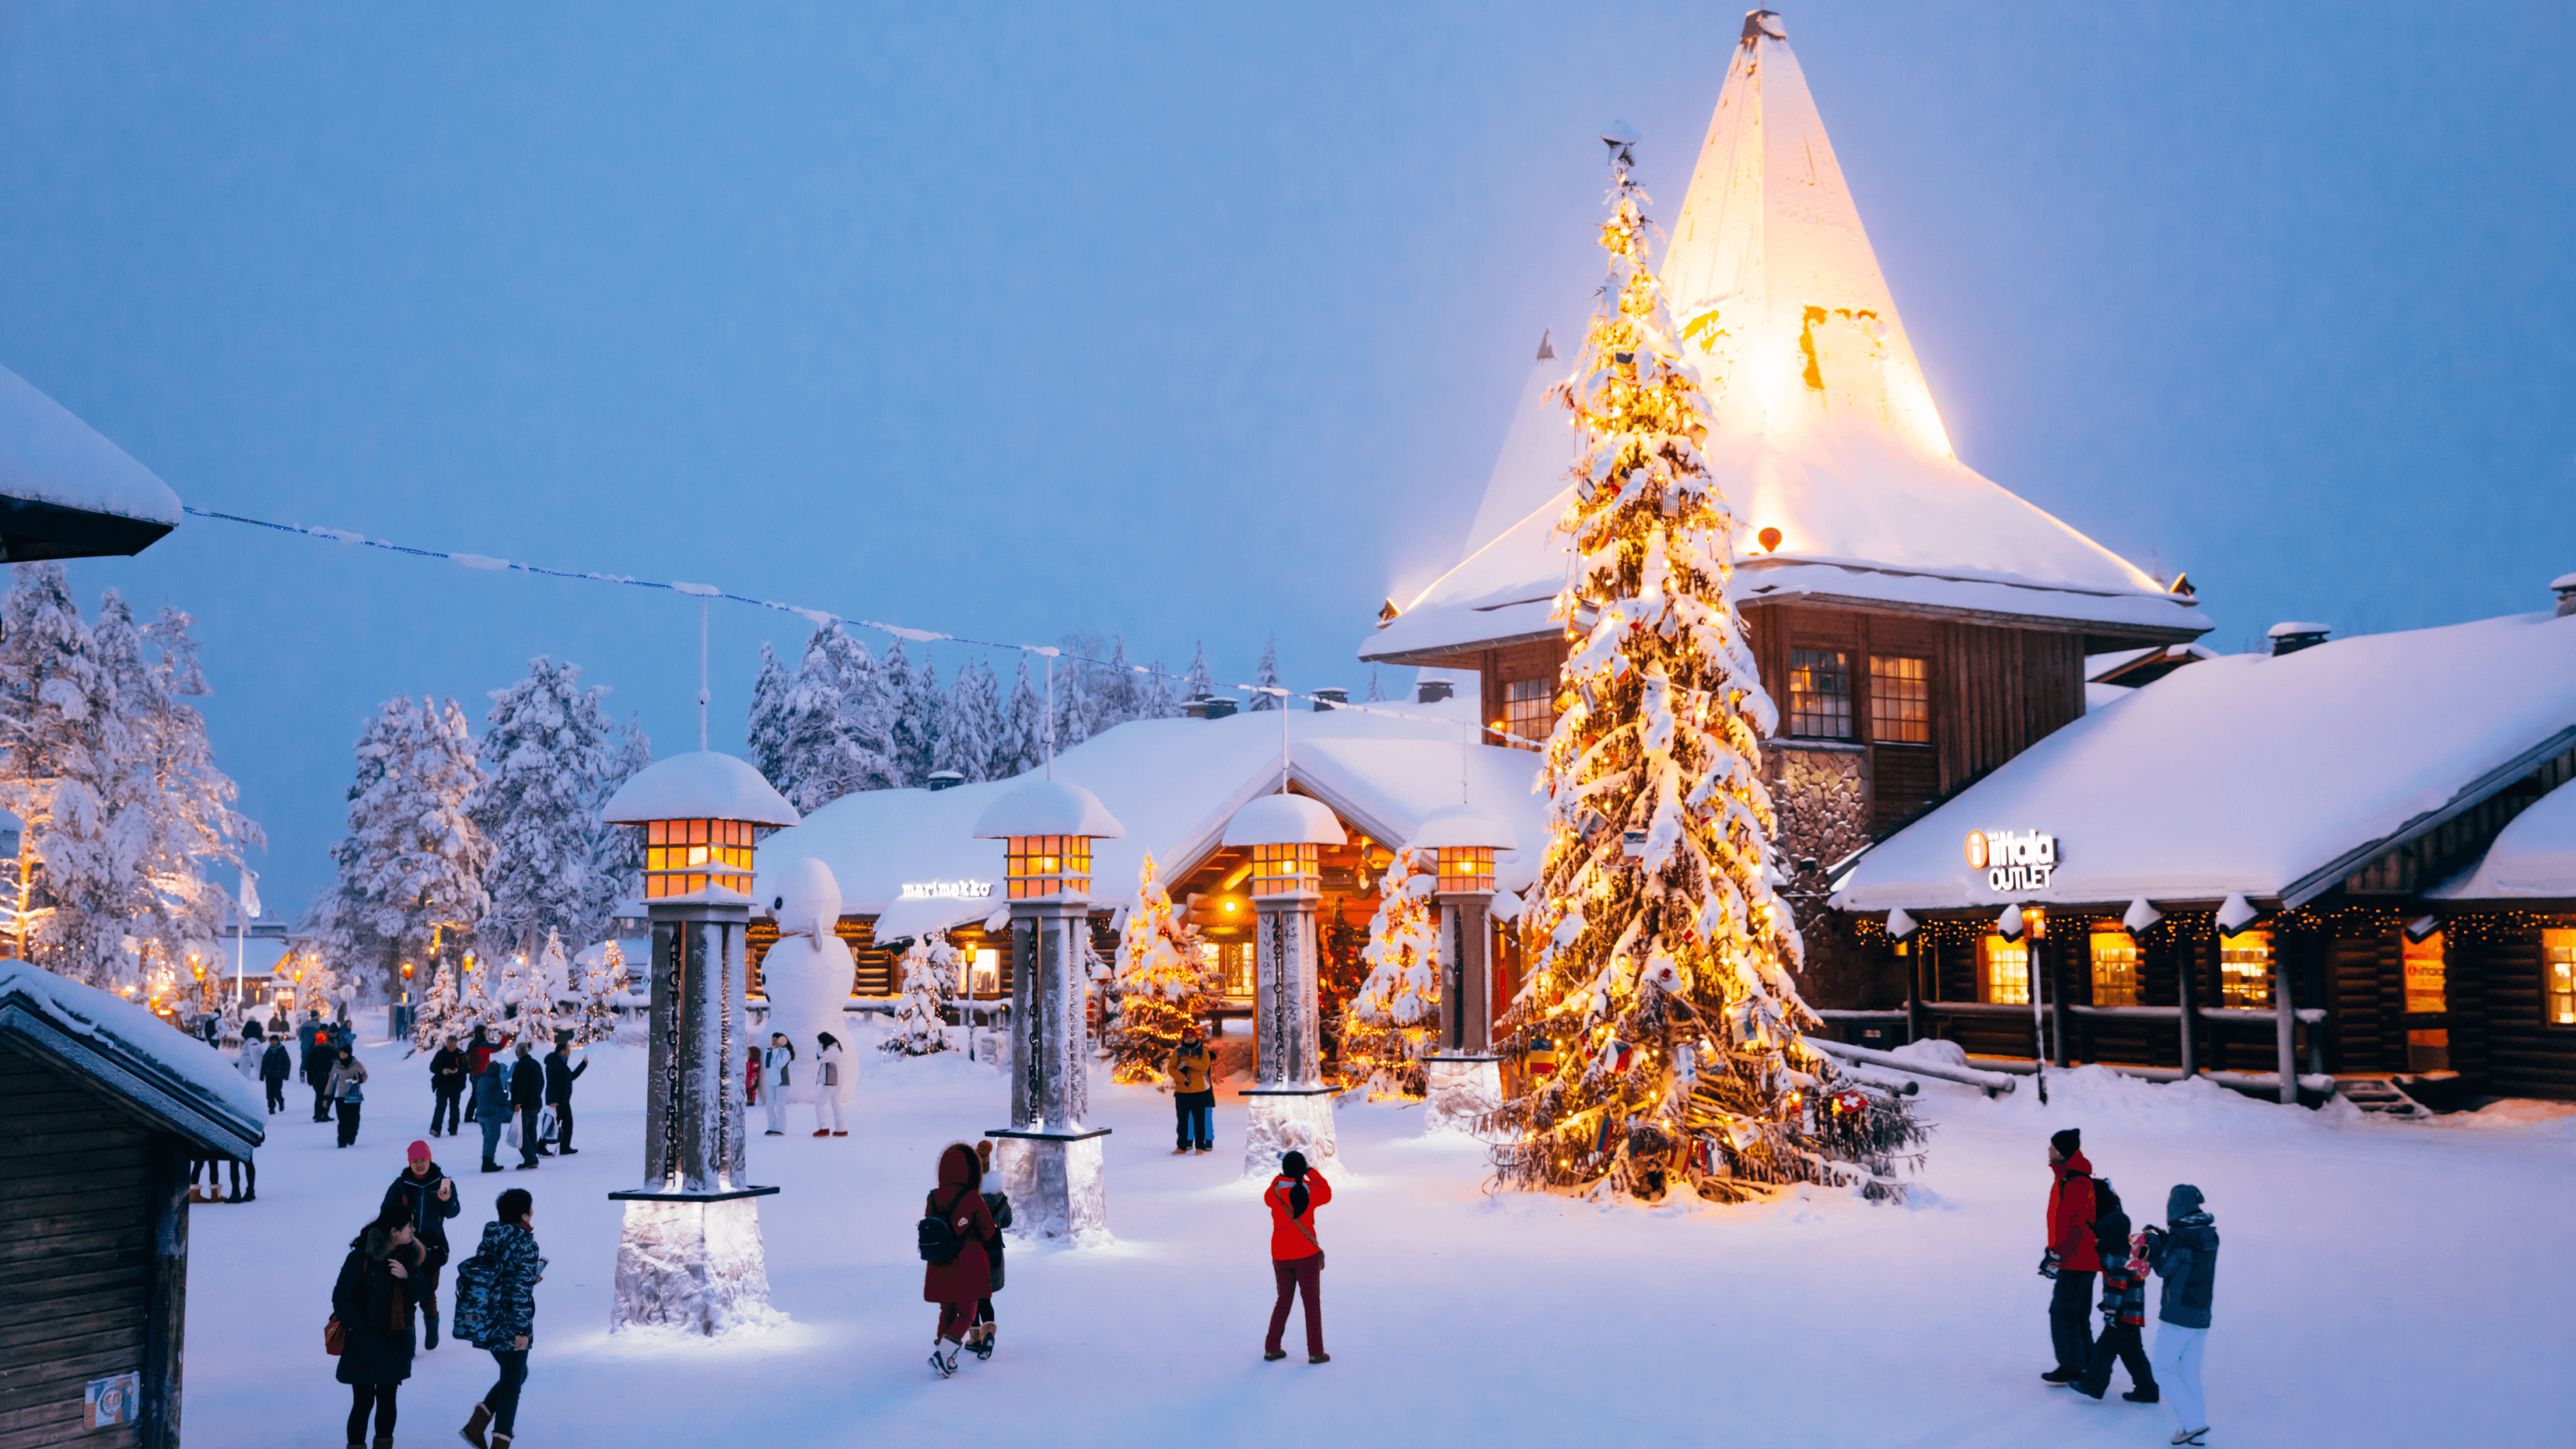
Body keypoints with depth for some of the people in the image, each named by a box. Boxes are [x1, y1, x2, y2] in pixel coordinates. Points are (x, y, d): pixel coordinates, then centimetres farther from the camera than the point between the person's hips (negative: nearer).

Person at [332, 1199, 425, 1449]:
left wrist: (407, 1276, -16)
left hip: (394, 1343, 4)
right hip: (363, 1344, -4)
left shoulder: (405, 1256, 2)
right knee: (363, 1401, -3)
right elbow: (341, 1299, -11)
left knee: (387, 1400, 10)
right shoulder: (360, 1257, -14)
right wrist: (363, 1335, -15)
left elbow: (416, 1295, 6)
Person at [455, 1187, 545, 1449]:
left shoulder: (490, 1239, 4)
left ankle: (476, 1425, 16)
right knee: (512, 1383, 7)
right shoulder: (525, 1245, -18)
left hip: (486, 1325, 7)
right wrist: (522, 1329, -15)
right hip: (510, 1326, -7)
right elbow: (520, 1290, -20)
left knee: (514, 1375, 23)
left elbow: (488, 1278, 12)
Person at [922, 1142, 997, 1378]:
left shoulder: (932, 1198, -6)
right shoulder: (973, 1199, -17)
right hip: (968, 1268, -4)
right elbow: (988, 1233, -6)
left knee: (947, 1313, 20)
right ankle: (942, 1353, -8)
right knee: (966, 1316, 9)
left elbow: (928, 1230, 6)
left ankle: (946, 1361, 16)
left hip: (940, 1270, 4)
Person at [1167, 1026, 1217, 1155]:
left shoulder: (1203, 1051, 4)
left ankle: (1200, 1146, 5)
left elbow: (1204, 1067, -11)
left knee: (1199, 1120, -1)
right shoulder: (1178, 1051, 6)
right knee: (1183, 1120, 5)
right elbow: (1171, 1068, -1)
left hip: (1200, 1092, -1)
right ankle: (1182, 1145, 12)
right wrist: (1182, 1079, -17)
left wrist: (1187, 1063, -20)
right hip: (1182, 1092, 1)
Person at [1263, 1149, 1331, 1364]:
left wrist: (1282, 1174, 29)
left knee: (1284, 1300, 18)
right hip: (1306, 1254, -3)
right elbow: (1327, 1194, 12)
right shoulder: (1310, 1191, -10)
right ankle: (1315, 1352, 9)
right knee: (1312, 1301, 9)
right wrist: (1310, 1171, 20)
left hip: (1280, 1255, 3)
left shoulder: (1274, 1191, -4)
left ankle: (1271, 1348, 16)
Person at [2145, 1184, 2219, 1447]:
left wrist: (2153, 1243, 8)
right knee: (2190, 1374, 15)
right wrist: (2162, 1237, 20)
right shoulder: (2210, 1236, 5)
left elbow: (2163, 1269, -6)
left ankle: (2191, 1423, -7)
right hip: (2202, 1317, 7)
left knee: (2164, 1370, 4)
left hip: (2177, 1317, -7)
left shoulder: (2179, 1237, -17)